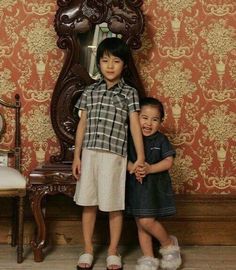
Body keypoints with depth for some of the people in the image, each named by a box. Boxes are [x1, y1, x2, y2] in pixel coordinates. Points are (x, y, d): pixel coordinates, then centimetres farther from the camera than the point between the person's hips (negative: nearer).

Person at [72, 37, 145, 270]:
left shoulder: (129, 93, 1)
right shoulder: (90, 91, 8)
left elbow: (135, 126, -2)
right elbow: (82, 125, 10)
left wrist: (140, 157, -8)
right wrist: (76, 156, 8)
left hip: (115, 155, -2)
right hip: (90, 153, 3)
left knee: (115, 205, 5)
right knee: (88, 203, 8)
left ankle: (113, 251, 20)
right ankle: (87, 249, 22)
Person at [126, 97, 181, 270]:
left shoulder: (161, 140, -3)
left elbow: (168, 162, -10)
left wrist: (150, 169, -23)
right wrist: (133, 168, -19)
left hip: (155, 187, -4)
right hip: (135, 186, 4)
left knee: (147, 221, -13)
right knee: (140, 224, 7)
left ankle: (169, 243, 12)